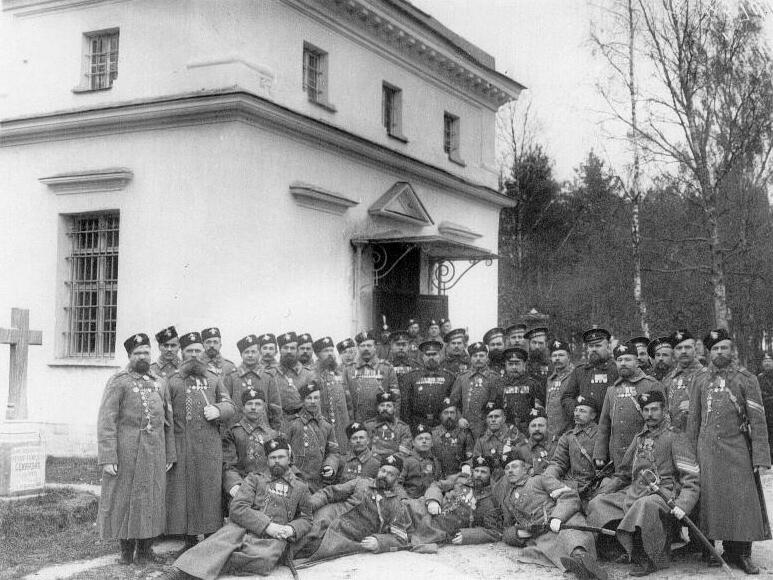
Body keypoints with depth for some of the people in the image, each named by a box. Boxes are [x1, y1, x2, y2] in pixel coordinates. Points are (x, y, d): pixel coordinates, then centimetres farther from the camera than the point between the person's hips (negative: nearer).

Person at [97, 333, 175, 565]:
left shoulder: (159, 385, 14)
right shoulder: (118, 382, -3)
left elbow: (168, 423, 15)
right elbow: (106, 421, -10)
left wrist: (170, 456, 10)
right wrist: (108, 458, -17)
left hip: (155, 456, 5)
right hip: (126, 455, -4)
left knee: (152, 500, 7)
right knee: (124, 500, 2)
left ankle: (145, 549, 19)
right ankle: (126, 551, 15)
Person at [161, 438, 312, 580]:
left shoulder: (300, 488, 19)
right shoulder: (254, 479, 15)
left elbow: (306, 519, 24)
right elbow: (237, 508, 2)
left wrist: (291, 529, -2)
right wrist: (267, 525, -11)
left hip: (273, 539, 0)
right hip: (242, 529, 0)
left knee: (265, 558, -39)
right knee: (219, 543, -36)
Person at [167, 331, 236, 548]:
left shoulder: (214, 380, 18)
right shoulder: (173, 381, 9)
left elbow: (230, 407, 13)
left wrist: (218, 410, -10)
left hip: (210, 446, 2)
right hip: (182, 447, -1)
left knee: (211, 492, 1)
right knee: (184, 492, 1)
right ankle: (189, 542, 11)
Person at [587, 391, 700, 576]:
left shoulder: (675, 438, 3)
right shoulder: (638, 439, 22)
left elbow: (691, 479, -5)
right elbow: (622, 474, 28)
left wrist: (682, 505, -22)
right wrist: (603, 492, 12)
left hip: (663, 492, -7)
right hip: (633, 491, 7)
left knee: (645, 505, -40)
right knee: (597, 503, -14)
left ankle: (650, 559, -19)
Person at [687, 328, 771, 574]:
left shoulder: (745, 379, 2)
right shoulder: (700, 382, 11)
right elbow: (693, 420, 13)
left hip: (737, 450, -2)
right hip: (708, 451, 2)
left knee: (742, 500, -4)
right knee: (714, 501, 3)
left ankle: (743, 554, 6)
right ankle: (728, 551, 13)